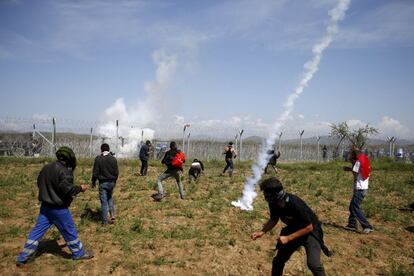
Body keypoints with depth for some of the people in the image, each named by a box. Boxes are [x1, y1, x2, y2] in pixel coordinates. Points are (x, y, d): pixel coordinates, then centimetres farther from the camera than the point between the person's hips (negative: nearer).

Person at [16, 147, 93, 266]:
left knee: (38, 230, 14)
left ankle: (23, 257, 20)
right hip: (59, 208, -7)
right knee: (69, 231, 7)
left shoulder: (46, 167, 4)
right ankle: (79, 253, 22)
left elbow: (39, 183, 15)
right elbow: (67, 189, -24)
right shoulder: (64, 171, -22)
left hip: (45, 206, 7)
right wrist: (80, 188, -9)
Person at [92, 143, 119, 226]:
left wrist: (93, 182, 6)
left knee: (104, 202, 4)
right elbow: (116, 172, 2)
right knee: (110, 198, 25)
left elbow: (95, 172, -9)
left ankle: (105, 222, 10)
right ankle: (112, 214, 8)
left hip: (102, 183, -3)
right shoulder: (113, 158, -2)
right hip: (111, 182, 3)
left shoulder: (98, 158, -11)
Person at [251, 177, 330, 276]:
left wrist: (288, 238, -28)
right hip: (293, 230, 6)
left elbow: (309, 227, -27)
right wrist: (262, 232, -12)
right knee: (278, 260, 13)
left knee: (313, 264, -26)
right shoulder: (273, 203, -16)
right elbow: (274, 220, 3)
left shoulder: (295, 204, -36)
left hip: (310, 231, -6)